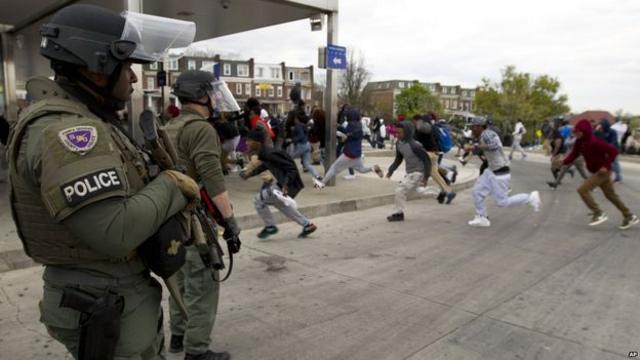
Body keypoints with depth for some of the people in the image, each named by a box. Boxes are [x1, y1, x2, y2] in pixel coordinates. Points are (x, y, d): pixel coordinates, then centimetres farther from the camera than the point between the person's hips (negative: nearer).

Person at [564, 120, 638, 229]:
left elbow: (613, 151, -26)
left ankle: (598, 214, -5)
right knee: (611, 195, 18)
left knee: (582, 190, -14)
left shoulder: (595, 142, -26)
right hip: (596, 172, 9)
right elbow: (573, 154, -3)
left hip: (603, 171, -9)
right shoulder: (579, 142, 0)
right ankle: (629, 217, 31)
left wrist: (606, 166, -25)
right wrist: (564, 162, -20)